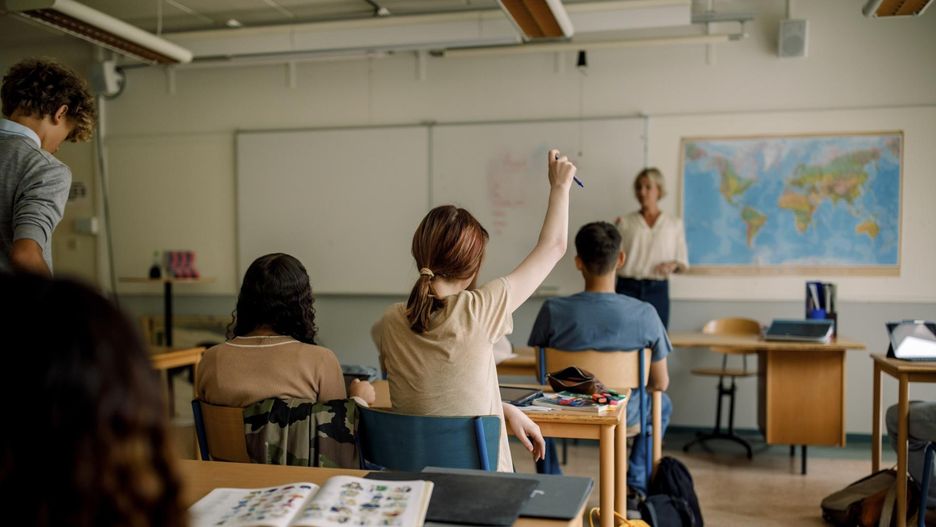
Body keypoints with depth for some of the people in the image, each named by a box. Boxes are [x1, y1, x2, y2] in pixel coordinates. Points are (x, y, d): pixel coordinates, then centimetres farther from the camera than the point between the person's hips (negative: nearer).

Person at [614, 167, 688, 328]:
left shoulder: (674, 223, 9)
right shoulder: (624, 222, 7)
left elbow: (683, 263, 13)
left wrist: (673, 265, -8)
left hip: (658, 290, 1)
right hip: (627, 288, -1)